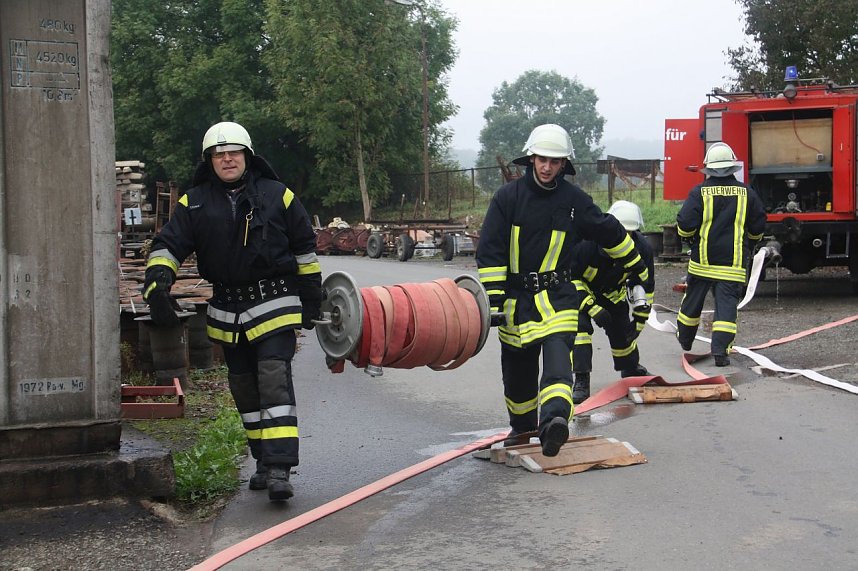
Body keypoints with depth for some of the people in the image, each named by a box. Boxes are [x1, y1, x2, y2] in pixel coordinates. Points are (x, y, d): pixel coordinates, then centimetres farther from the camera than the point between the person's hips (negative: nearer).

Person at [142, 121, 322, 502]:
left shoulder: (277, 196, 2)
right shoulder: (194, 203, 6)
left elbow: (304, 249, 8)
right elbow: (169, 245, 2)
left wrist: (311, 299, 8)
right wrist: (157, 282, -16)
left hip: (275, 306, -4)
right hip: (227, 311, 4)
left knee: (274, 380, -15)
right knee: (244, 388, 11)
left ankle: (279, 469, -19)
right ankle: (264, 462, 24)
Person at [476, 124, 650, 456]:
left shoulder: (575, 201, 0)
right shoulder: (508, 197, -3)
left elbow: (611, 234, 16)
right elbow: (489, 252, -5)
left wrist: (637, 268, 25)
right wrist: (493, 300, -12)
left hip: (557, 295, -1)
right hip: (515, 296, 1)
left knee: (557, 356, -23)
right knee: (518, 369, 12)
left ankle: (555, 420, -40)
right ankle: (522, 427, 33)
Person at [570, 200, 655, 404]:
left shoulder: (642, 249, -24)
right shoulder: (587, 243, -38)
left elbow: (644, 287, -8)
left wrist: (639, 320, -8)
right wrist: (592, 308, -31)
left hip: (613, 291, 4)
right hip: (581, 289, -3)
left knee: (623, 331, 6)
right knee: (580, 325, -24)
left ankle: (632, 371, 38)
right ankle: (581, 382, -20)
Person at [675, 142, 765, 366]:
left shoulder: (699, 192, -8)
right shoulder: (747, 193, -1)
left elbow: (685, 224, -11)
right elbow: (758, 227, 7)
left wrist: (688, 237, 12)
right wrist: (748, 244, 26)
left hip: (702, 259, 0)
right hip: (732, 262, 0)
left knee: (693, 300, 16)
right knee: (726, 304, -1)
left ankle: (684, 340, 35)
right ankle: (720, 350, -11)